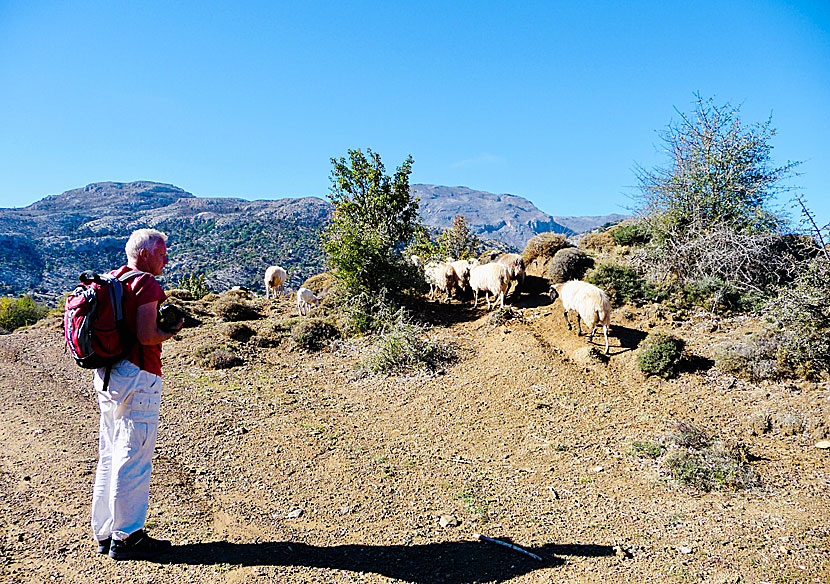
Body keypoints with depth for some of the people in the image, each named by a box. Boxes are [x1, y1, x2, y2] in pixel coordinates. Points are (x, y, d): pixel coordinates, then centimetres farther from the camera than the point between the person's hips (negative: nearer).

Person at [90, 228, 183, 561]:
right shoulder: (146, 284, -13)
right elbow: (147, 336, -22)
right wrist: (173, 328, -4)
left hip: (107, 377, 10)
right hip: (137, 378, -9)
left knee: (110, 457, 16)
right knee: (134, 459, -1)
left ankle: (104, 534, 26)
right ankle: (126, 538, 8)